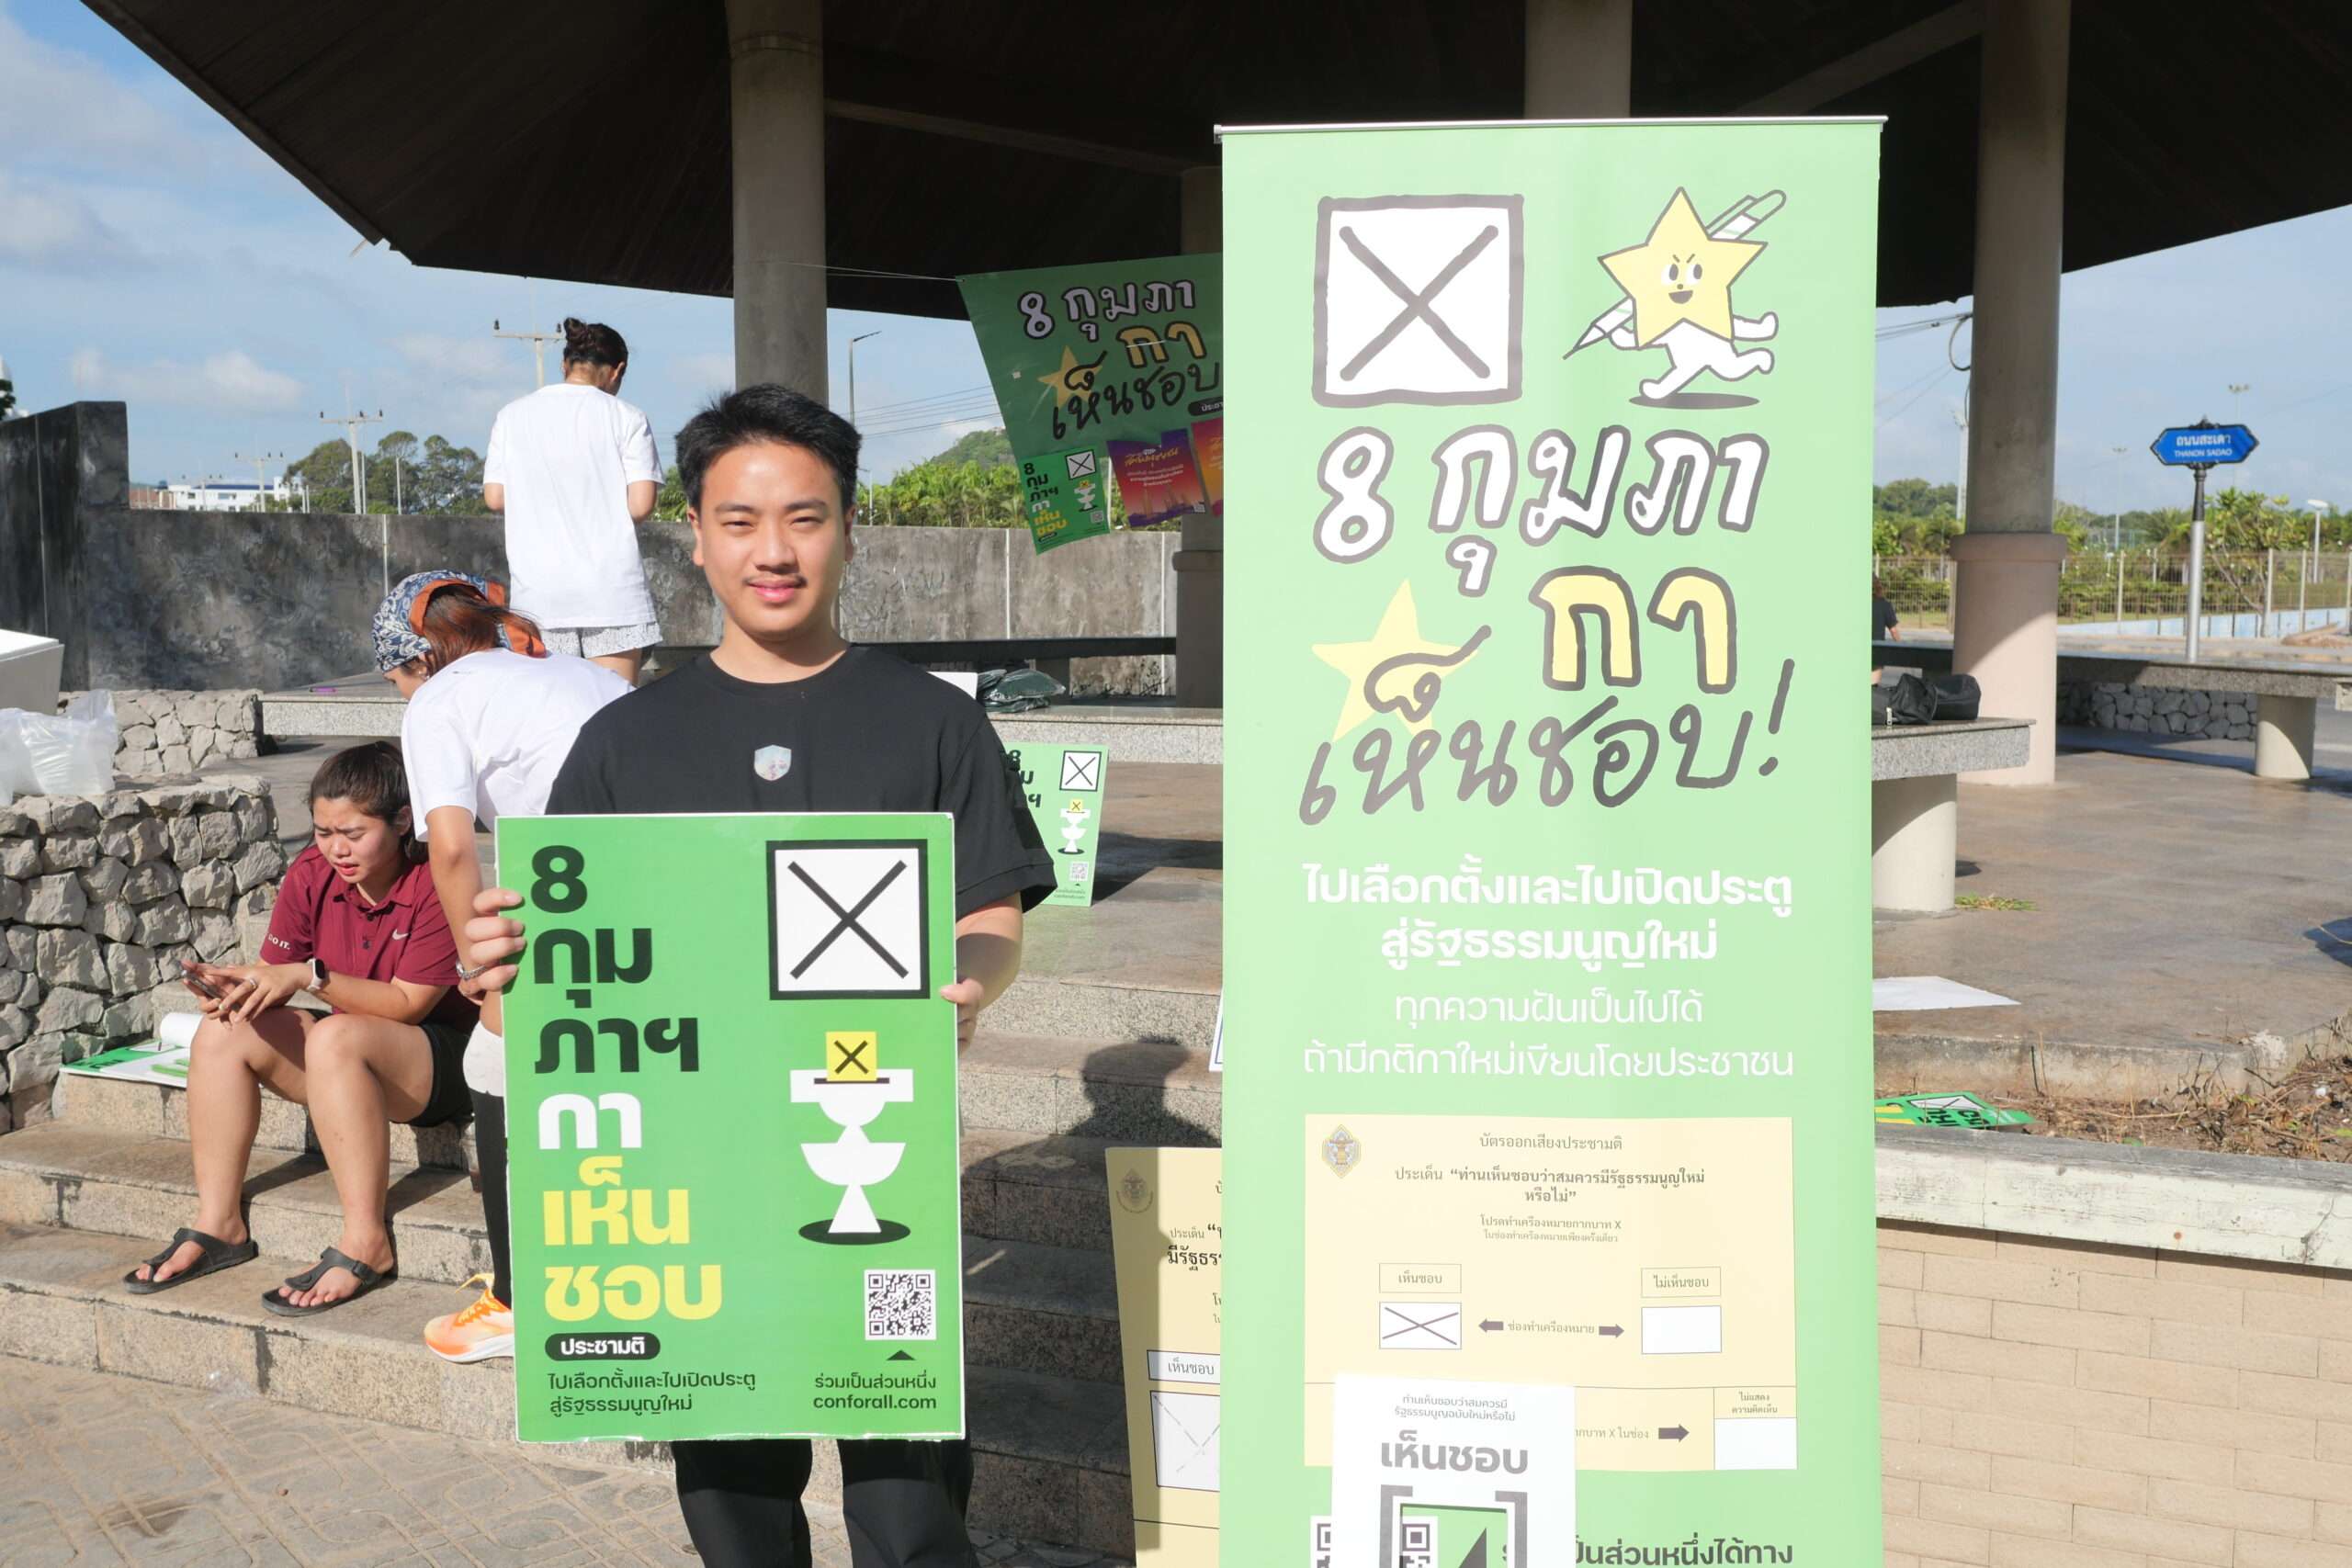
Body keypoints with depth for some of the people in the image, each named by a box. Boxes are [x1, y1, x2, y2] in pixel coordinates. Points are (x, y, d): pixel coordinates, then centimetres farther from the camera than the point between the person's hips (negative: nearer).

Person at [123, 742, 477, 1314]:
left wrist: (310, 976, -29)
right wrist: (234, 985, -23)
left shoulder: (435, 885, -19)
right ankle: (218, 1225, -6)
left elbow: (408, 1003, -21)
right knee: (222, 1032, -12)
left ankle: (365, 1244, -31)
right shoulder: (310, 875, -1)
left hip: (439, 1062, -7)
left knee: (335, 1038, -36)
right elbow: (275, 973, 0)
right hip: (344, 1062, 7)